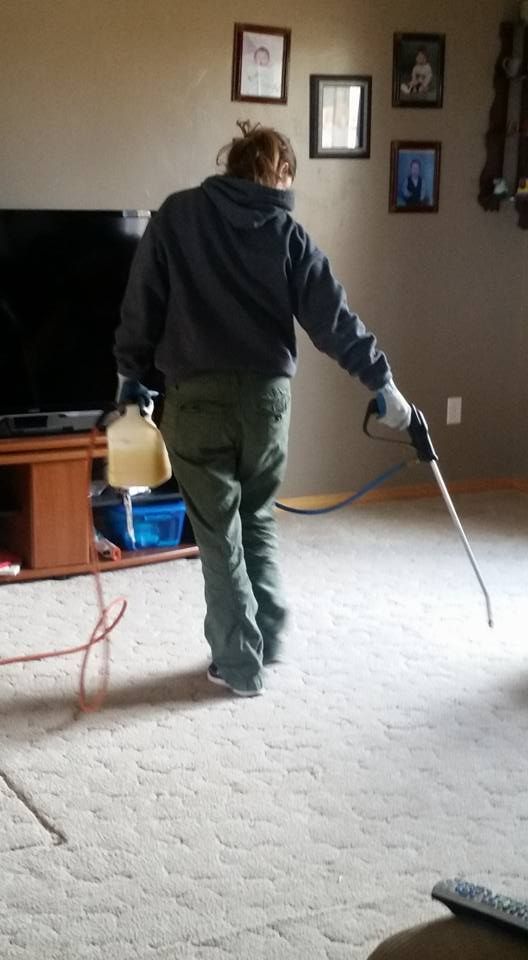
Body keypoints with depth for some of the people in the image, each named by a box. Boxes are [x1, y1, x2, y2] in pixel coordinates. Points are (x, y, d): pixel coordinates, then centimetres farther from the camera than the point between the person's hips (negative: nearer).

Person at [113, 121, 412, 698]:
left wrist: (130, 375, 12)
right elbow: (334, 319, 2)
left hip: (197, 396, -2)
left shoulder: (177, 215, 1)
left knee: (218, 532, 6)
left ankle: (238, 665, 11)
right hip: (267, 396, 2)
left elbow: (142, 304, 2)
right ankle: (267, 640, 25)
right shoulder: (288, 234, 3)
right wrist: (383, 384, 9)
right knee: (257, 519, 21)